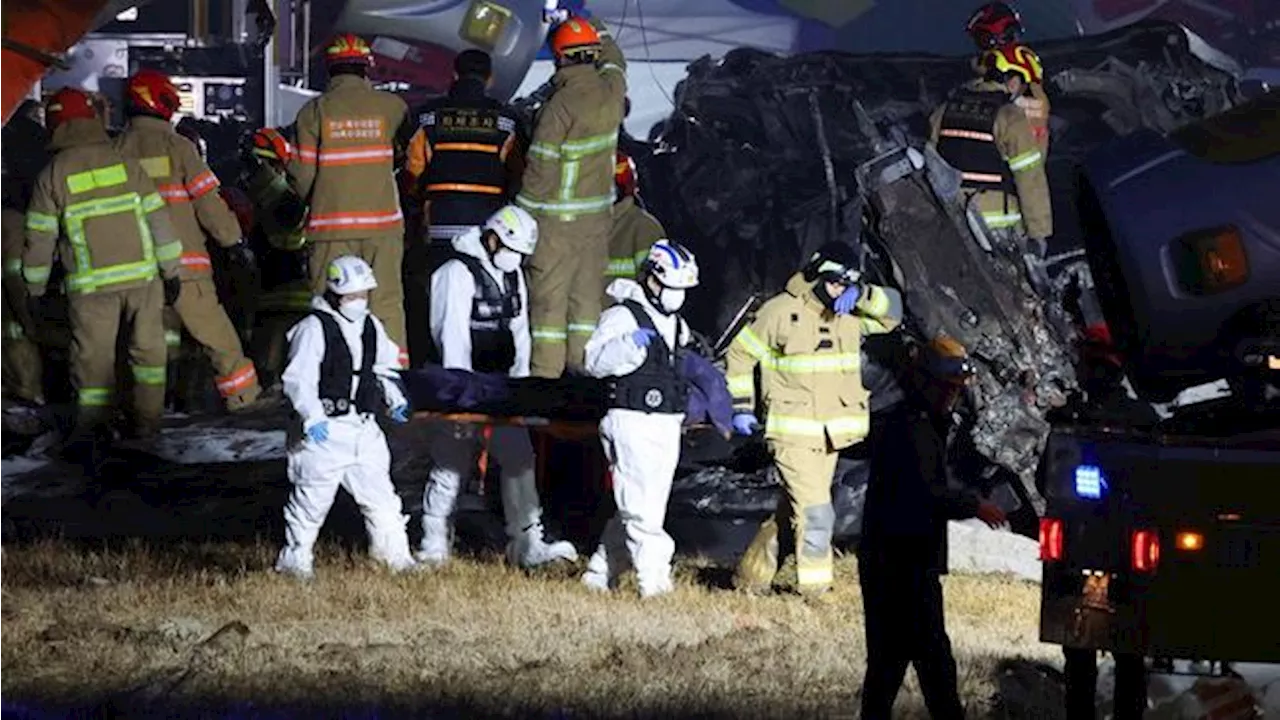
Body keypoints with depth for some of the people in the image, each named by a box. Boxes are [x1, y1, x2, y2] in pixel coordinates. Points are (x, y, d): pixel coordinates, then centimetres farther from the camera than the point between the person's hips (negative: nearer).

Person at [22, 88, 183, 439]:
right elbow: (157, 219, 2)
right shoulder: (125, 163, 2)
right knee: (146, 348, 12)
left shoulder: (52, 176, -3)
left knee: (93, 357, 5)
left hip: (91, 285, -2)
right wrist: (170, 270, 9)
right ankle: (147, 420, 14)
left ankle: (91, 426, 7)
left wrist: (35, 288, 10)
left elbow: (40, 238, -1)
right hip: (142, 276, 2)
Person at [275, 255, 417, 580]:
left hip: (363, 428, 6)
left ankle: (395, 553, 19)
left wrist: (394, 400, 6)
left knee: (379, 492, 9)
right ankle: (295, 559, 11)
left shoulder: (371, 327, 12)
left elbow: (386, 368, 24)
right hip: (325, 431, -6)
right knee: (313, 496, 0)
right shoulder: (314, 328, -10)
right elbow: (298, 379, -16)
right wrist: (313, 417, -26)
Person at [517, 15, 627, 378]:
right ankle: (584, 367, 14)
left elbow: (541, 167, -16)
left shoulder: (560, 105, -20)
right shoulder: (611, 92, -3)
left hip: (557, 217, -6)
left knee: (549, 294, -2)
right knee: (587, 293, 12)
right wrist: (597, 30, 35)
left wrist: (525, 212, -7)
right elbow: (614, 60, 23)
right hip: (598, 214, 6)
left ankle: (546, 372, -2)